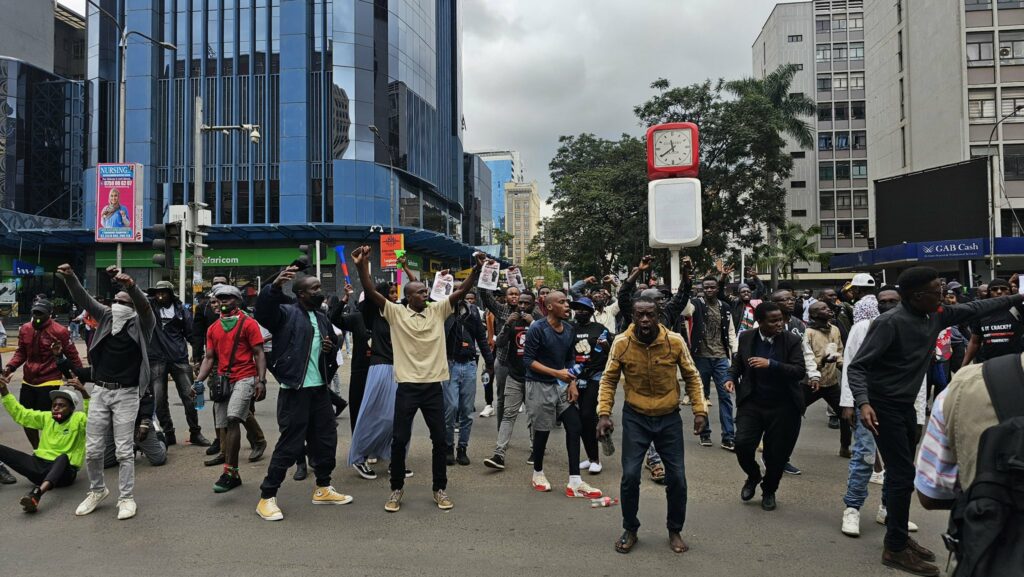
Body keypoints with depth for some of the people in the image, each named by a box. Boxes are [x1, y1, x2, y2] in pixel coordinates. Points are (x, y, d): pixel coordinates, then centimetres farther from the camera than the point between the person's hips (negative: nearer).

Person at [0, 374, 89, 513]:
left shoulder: (79, 419, -3)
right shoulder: (46, 417, 15)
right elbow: (19, 413, 19)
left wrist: (84, 393, -40)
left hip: (64, 470, -6)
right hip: (39, 464, 6)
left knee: (63, 457, -45)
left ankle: (36, 493, -65)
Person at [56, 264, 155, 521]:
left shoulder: (141, 324, -4)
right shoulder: (106, 316, 8)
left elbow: (144, 305, -24)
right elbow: (84, 300, -2)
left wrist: (129, 284, -44)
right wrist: (69, 278, -21)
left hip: (127, 394, -4)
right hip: (100, 391, 4)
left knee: (124, 450, 0)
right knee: (92, 449, 9)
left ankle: (126, 498, 12)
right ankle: (97, 490, 30)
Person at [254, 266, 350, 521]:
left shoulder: (322, 318, 15)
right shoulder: (286, 312, -8)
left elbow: (334, 344, 28)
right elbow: (263, 310, -29)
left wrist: (331, 348, 3)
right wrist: (276, 285, -46)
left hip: (320, 389, 8)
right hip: (294, 390, -8)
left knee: (326, 439, 14)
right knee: (290, 443, -4)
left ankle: (323, 489, 31)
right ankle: (267, 497, 10)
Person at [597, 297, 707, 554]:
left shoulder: (675, 341, -12)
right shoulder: (621, 343, -13)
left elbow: (692, 377, 1)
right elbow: (609, 380, -3)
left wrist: (700, 410, -4)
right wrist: (604, 413, -11)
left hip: (669, 418, 1)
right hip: (635, 418, -1)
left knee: (677, 477, 5)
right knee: (630, 475, -2)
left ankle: (675, 531, 28)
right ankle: (630, 530, 21)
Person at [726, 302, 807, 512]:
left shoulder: (792, 341, -8)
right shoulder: (746, 338, 0)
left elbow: (800, 372, -17)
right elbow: (738, 362, 16)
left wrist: (771, 364, -29)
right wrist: (732, 377, -3)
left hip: (783, 407, -1)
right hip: (751, 402, 2)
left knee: (776, 454, 7)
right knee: (742, 445, -10)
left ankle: (769, 491, 35)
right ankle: (753, 476, 23)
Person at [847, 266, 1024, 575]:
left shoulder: (936, 316, 2)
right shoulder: (890, 323, -22)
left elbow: (974, 308, 18)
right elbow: (857, 365, -23)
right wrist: (863, 402, -37)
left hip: (907, 406, 9)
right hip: (884, 407, -9)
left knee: (901, 472, 16)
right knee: (903, 475, -7)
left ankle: (898, 535, 29)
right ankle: (895, 549, 4)